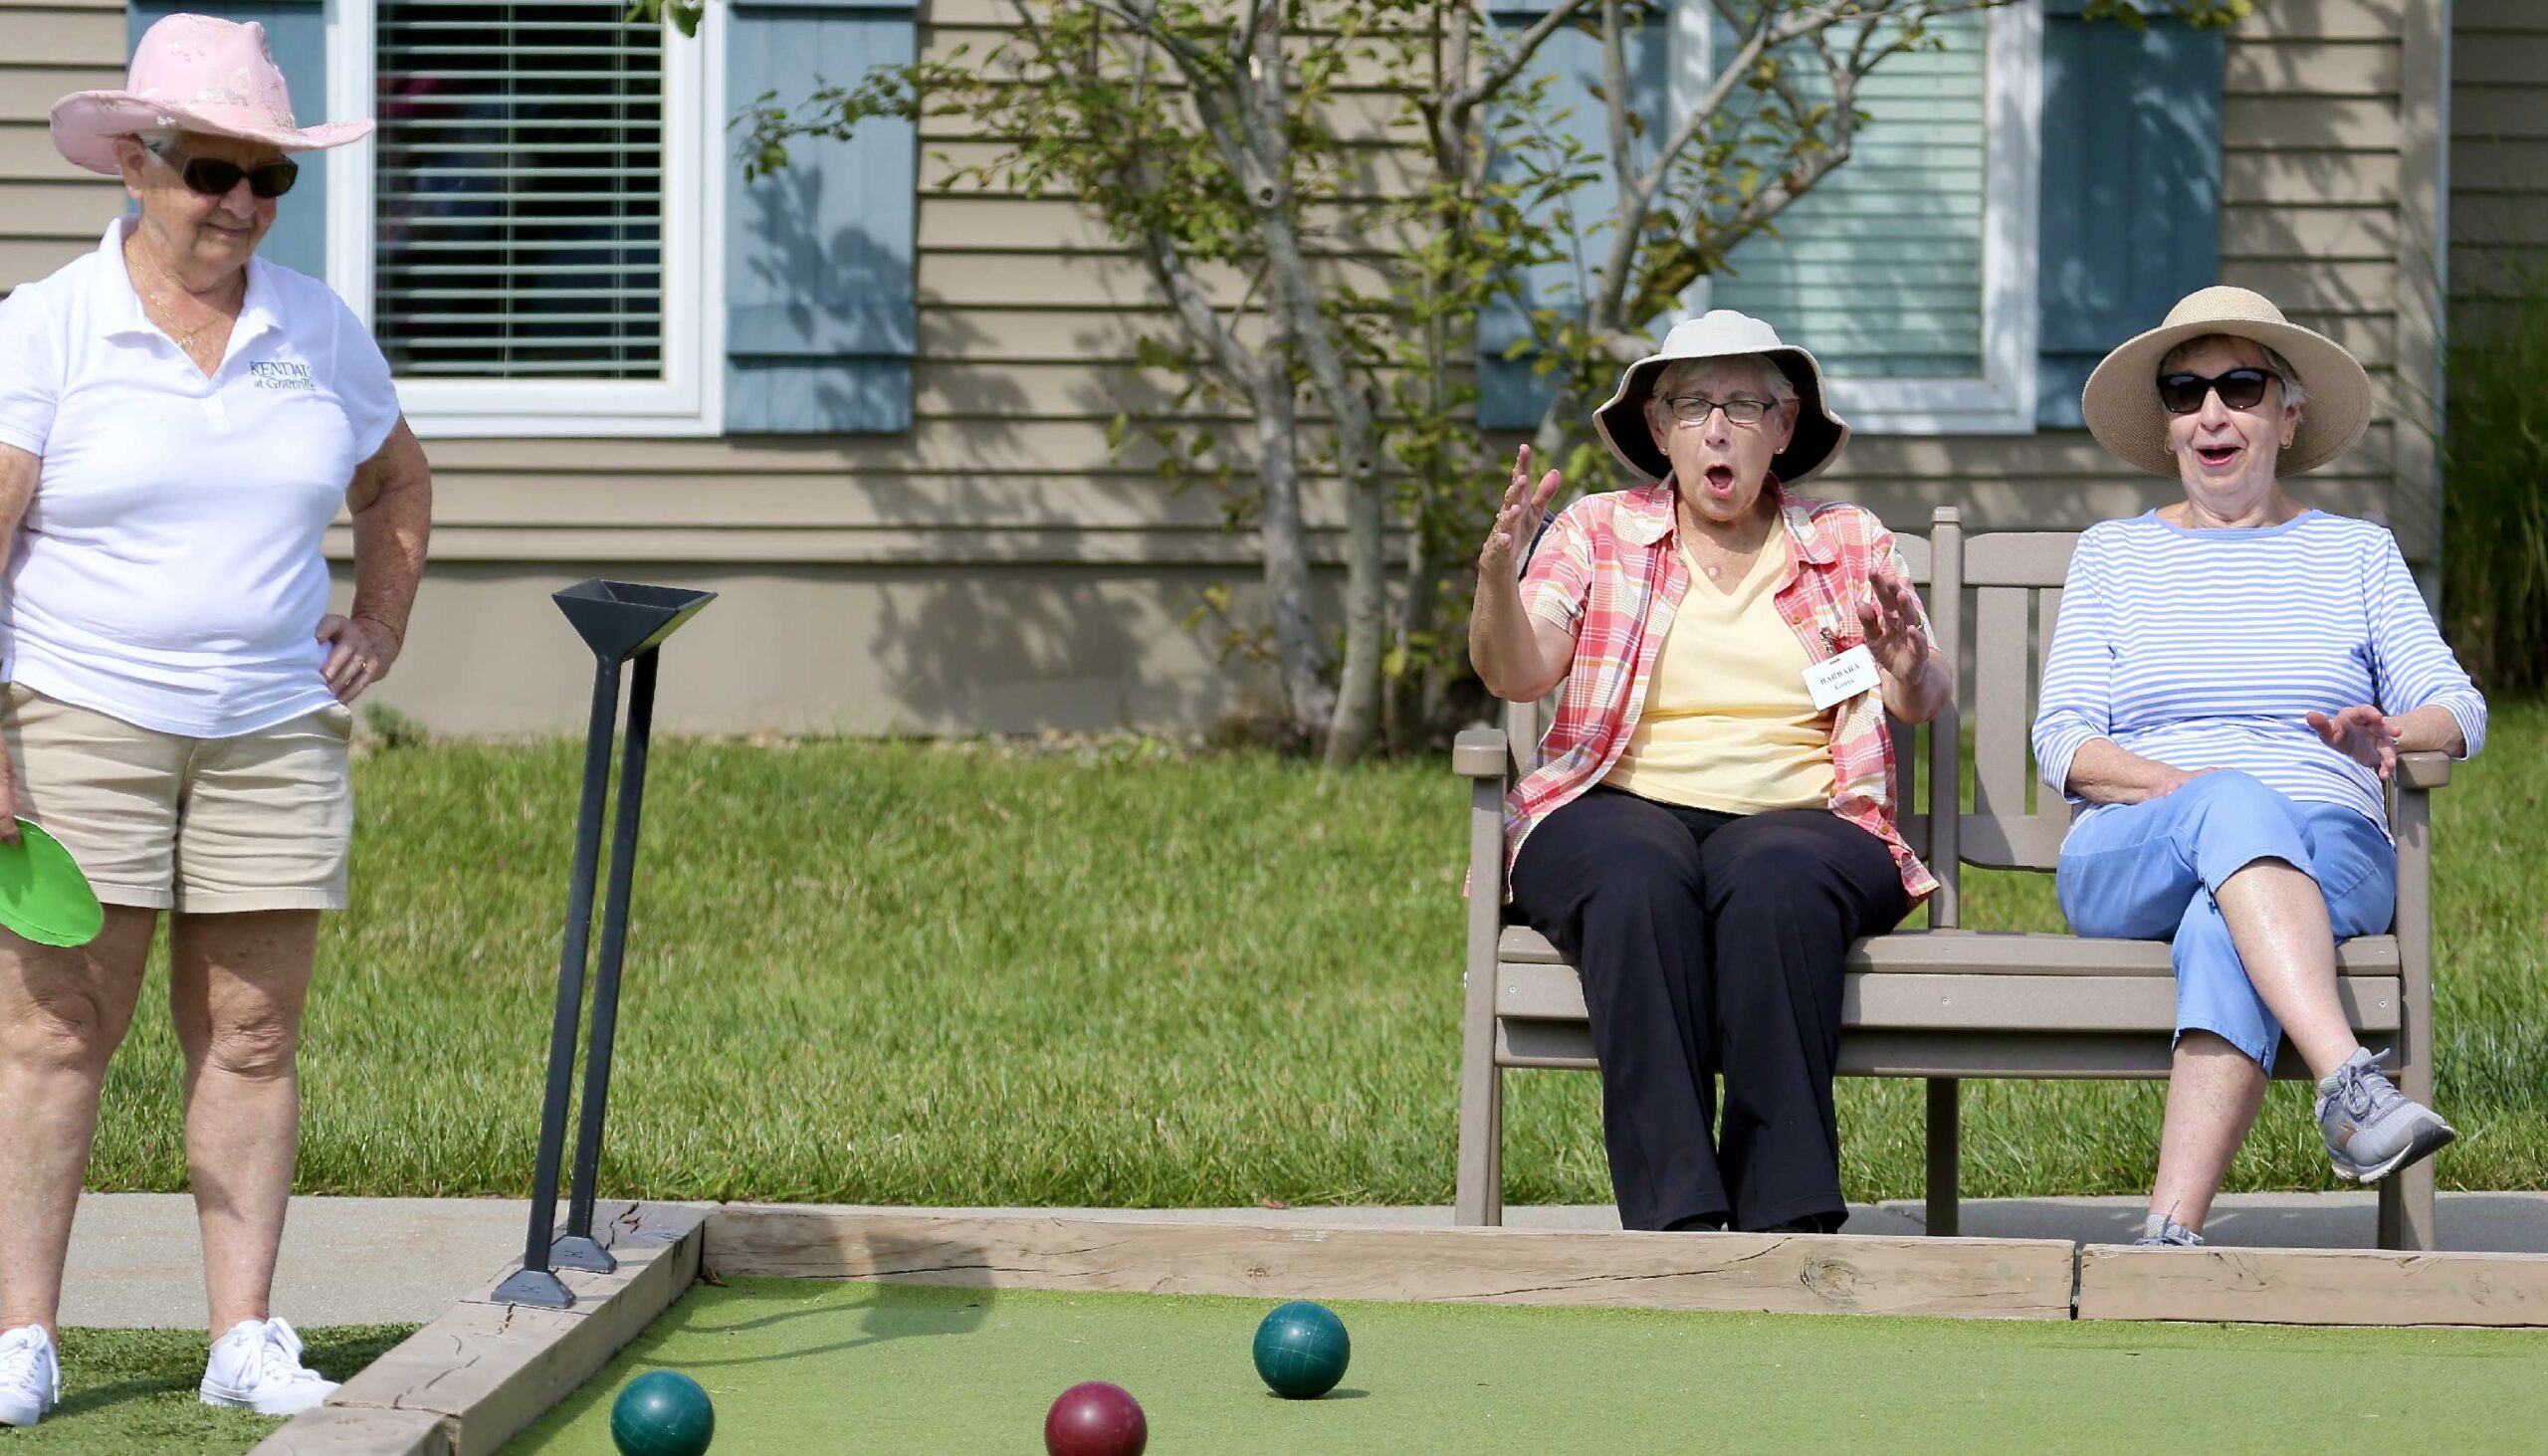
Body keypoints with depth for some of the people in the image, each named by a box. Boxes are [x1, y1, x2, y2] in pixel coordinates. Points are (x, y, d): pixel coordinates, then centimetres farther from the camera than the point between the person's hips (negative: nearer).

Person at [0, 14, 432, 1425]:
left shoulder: (318, 328, 8)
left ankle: (245, 1334, 8)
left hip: (275, 729, 4)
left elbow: (395, 478, 27)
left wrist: (380, 621, 13)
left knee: (251, 1036, 3)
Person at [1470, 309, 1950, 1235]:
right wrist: (1497, 575, -20)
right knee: (1639, 881, -37)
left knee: (1773, 882, -37)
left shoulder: (1851, 545, 18)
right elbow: (1516, 674, 2)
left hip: (1800, 819, 0)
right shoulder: (1599, 533, 16)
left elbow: (1924, 704, 6)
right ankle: (1673, 1213, -44)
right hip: (1622, 810, 0)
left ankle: (1790, 1214, -41)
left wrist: (1911, 669, -19)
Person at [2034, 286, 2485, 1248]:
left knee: (2224, 927, -40)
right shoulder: (2112, 556, 22)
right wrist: (2182, 786, -11)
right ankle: (2348, 1084, -59)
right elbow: (2062, 741, 10)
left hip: (2327, 847, 0)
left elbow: (2456, 710, 12)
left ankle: (2171, 1232, -55)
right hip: (2130, 862, 0)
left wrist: (2386, 736, -14)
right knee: (2238, 806, -39)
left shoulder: (2357, 554, 22)